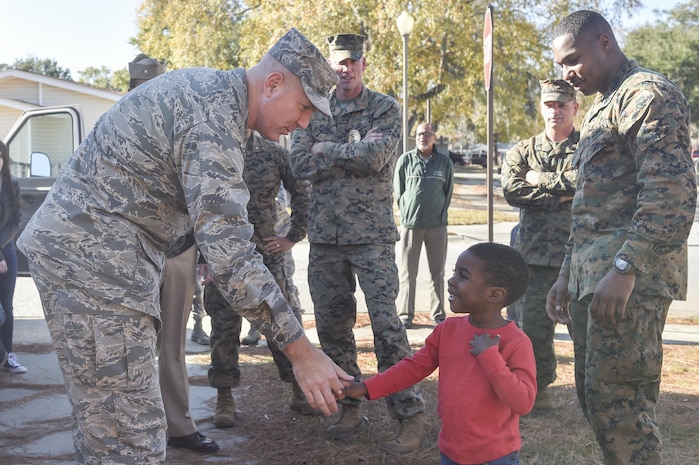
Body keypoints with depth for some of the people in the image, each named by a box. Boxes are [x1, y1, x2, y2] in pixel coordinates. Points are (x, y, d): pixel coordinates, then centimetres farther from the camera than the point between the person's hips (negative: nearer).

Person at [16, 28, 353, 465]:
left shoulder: (206, 87, 13)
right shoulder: (214, 115, -20)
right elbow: (229, 249, -27)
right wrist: (300, 350, -26)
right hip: (94, 260, -11)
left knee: (106, 428, 17)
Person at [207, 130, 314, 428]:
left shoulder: (274, 153, 3)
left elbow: (302, 191, 10)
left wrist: (293, 236, 4)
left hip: (266, 251, 1)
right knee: (224, 327, 3)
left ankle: (299, 391, 15)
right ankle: (225, 398, 15)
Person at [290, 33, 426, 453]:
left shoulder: (385, 108, 2)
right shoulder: (313, 111, 11)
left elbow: (375, 155, -15)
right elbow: (300, 165, -2)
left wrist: (327, 150, -5)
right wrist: (353, 153, -8)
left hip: (371, 234, -4)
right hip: (324, 236, 4)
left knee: (386, 324, -8)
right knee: (332, 325, 9)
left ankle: (410, 415, 0)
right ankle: (351, 409, 22)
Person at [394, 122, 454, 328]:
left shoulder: (445, 162, 6)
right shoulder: (405, 160, 1)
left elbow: (449, 191, 13)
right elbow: (398, 190, 7)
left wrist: (440, 213, 9)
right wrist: (407, 213, 5)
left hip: (437, 225, 2)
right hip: (410, 224, -1)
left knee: (437, 272, 8)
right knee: (408, 272, 2)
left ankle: (438, 313, 17)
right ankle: (405, 315, 8)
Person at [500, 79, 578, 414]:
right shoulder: (523, 150, 12)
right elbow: (511, 190, -6)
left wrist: (541, 179, -7)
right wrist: (563, 195, -10)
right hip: (534, 254, 2)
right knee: (533, 326, 6)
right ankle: (538, 389, 22)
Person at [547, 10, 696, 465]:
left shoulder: (648, 94, -8)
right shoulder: (604, 107, 23)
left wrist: (625, 268, -23)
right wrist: (568, 273, 23)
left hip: (630, 278, -10)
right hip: (593, 276, 10)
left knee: (616, 400, -8)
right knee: (595, 394, 11)